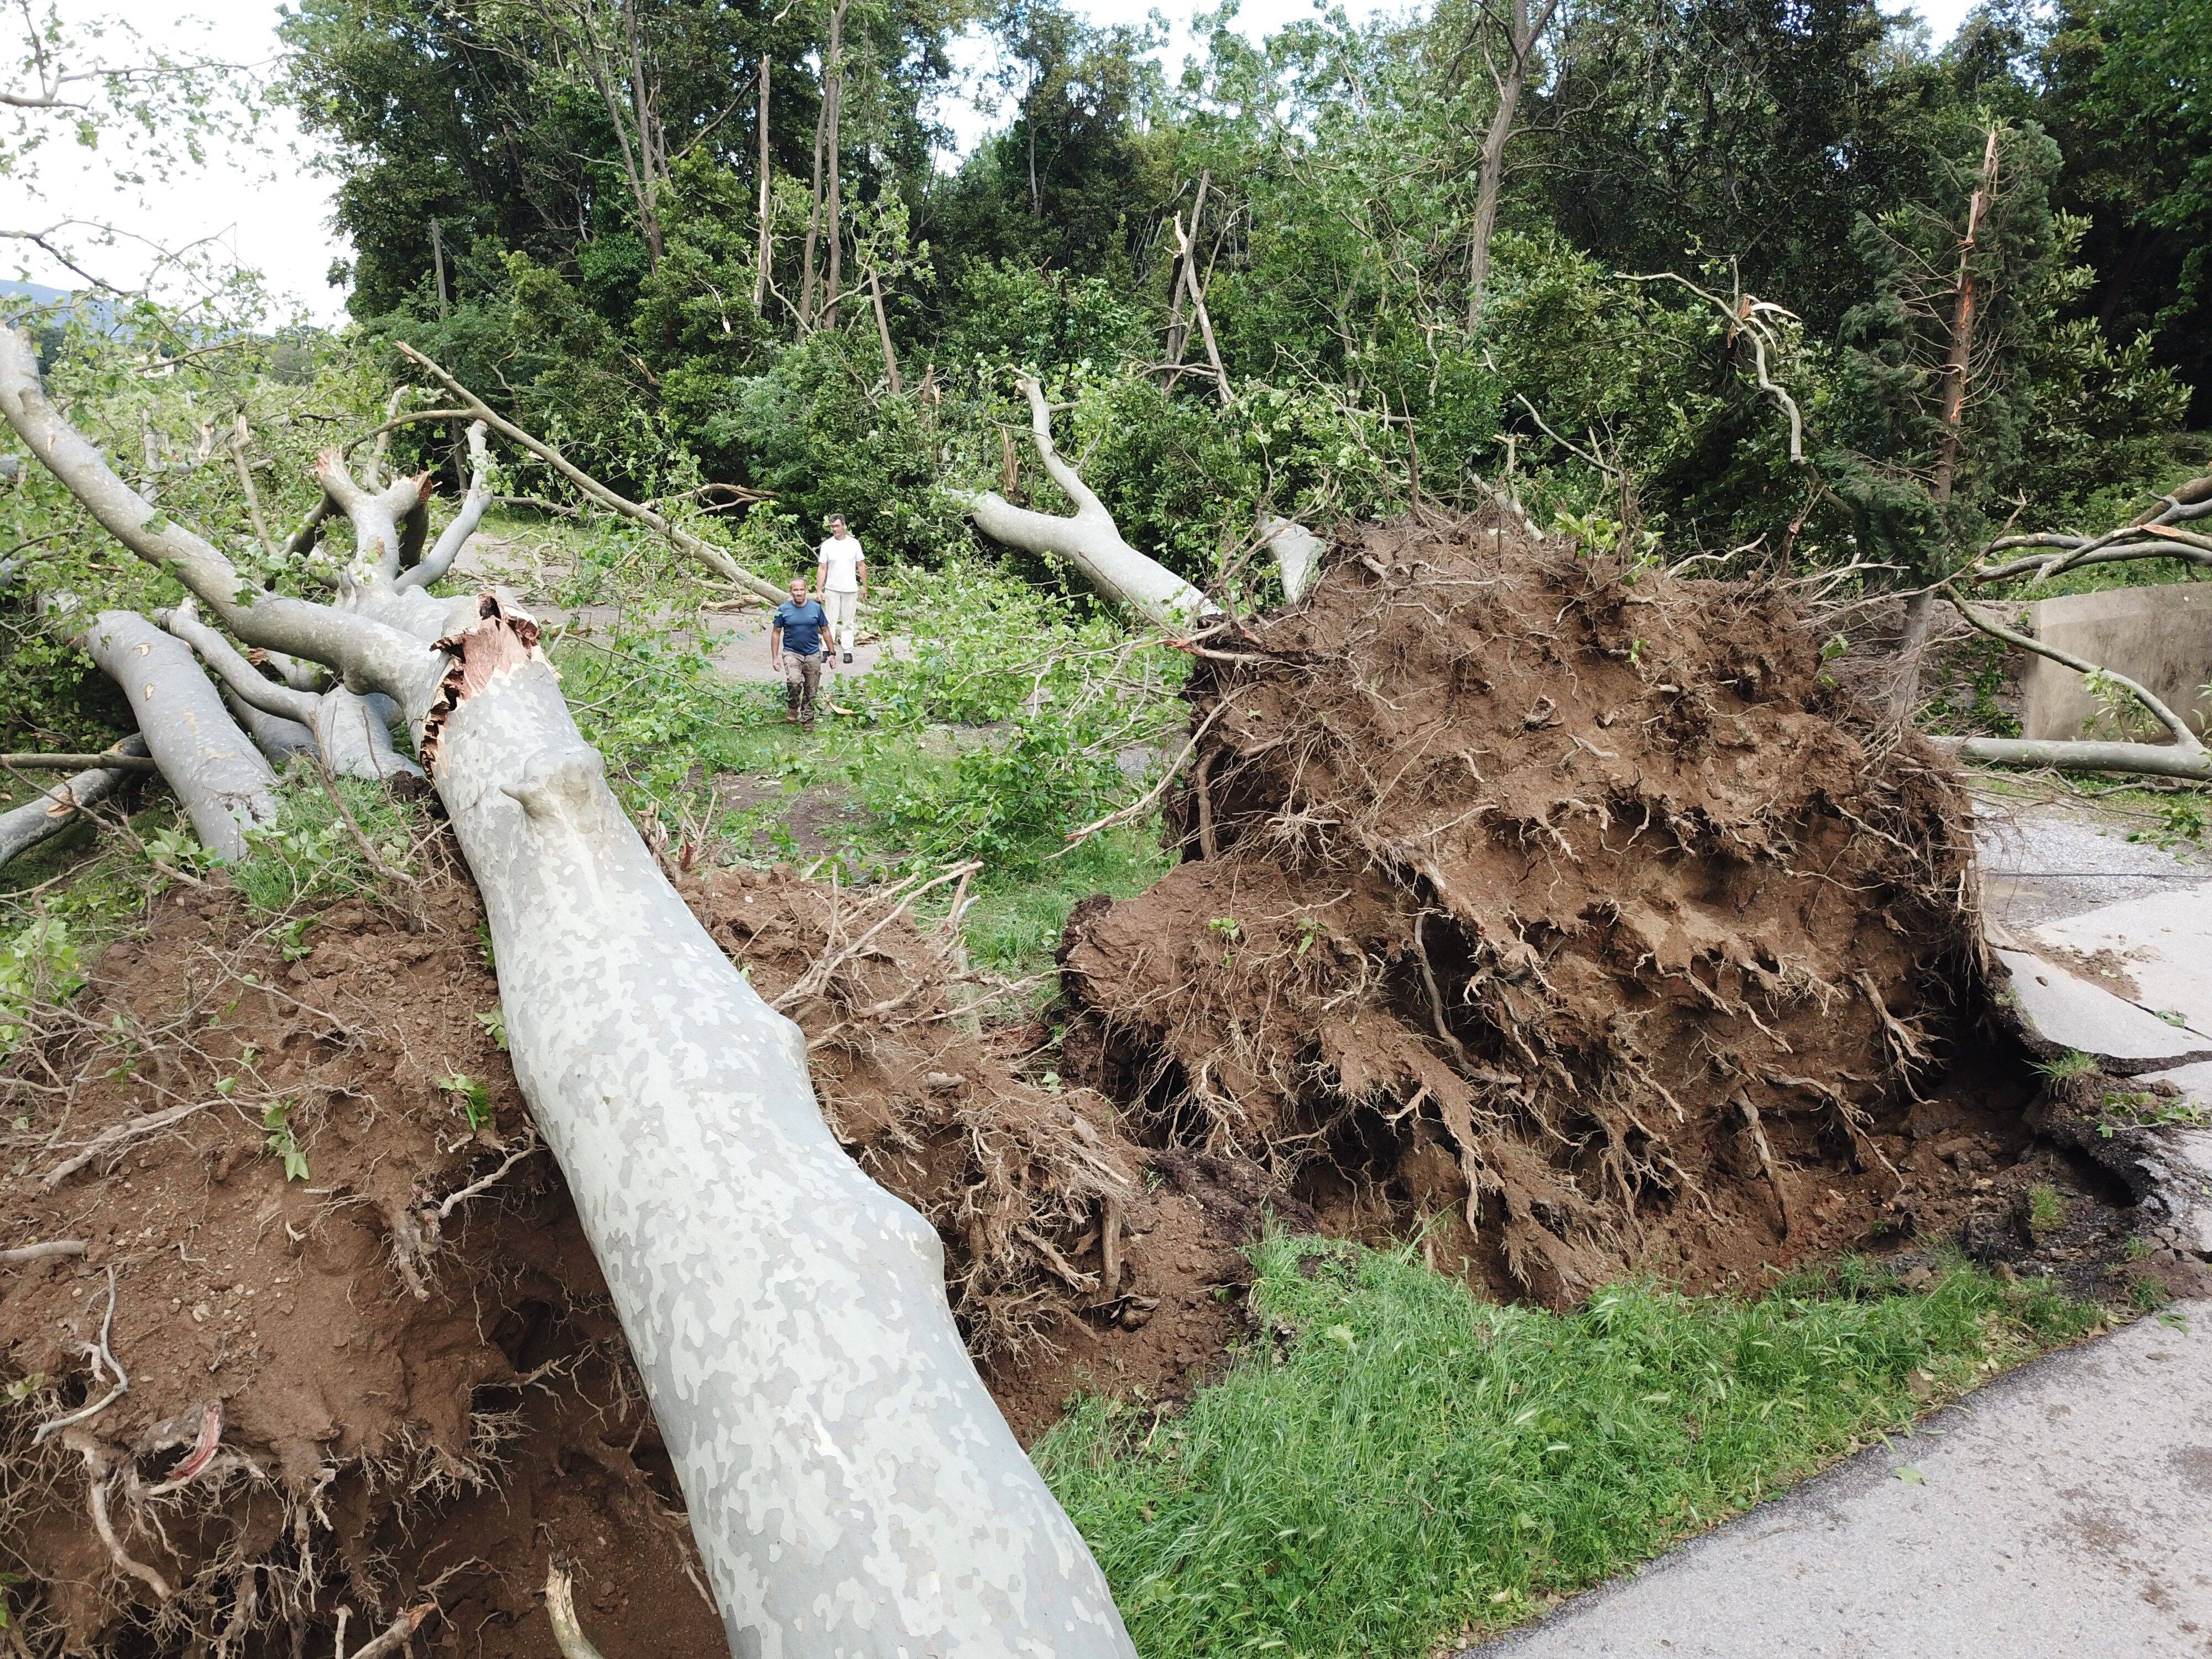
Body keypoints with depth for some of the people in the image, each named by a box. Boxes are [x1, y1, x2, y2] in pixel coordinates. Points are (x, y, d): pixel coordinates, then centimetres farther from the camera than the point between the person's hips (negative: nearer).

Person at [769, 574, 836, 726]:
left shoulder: (816, 608, 1)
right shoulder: (783, 609, -1)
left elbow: (826, 630, 9)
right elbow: (776, 633, 5)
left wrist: (832, 653, 6)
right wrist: (775, 657, 0)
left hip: (813, 655, 2)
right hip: (791, 653, -2)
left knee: (811, 691, 6)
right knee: (794, 682, -27)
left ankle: (807, 720, 22)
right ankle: (792, 708, -2)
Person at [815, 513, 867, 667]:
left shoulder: (854, 543, 4)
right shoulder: (827, 545, 2)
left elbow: (861, 566, 10)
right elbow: (822, 568, 3)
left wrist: (865, 587, 9)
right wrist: (819, 590, -3)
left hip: (850, 590, 0)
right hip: (832, 589, 0)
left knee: (848, 622, 4)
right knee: (830, 621, -1)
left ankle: (848, 651, 8)